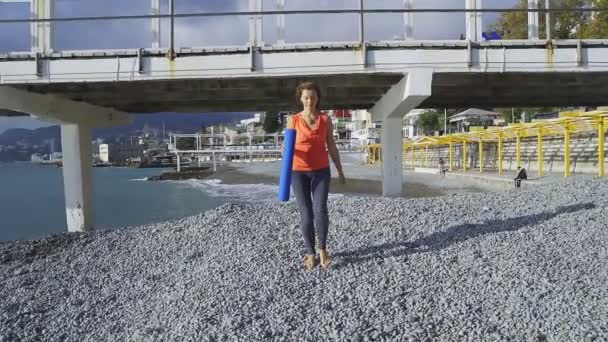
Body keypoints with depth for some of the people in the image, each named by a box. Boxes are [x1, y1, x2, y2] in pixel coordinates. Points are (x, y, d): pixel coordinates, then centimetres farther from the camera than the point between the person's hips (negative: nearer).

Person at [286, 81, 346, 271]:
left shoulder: (325, 119, 2)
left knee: (320, 211, -11)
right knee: (306, 214, 0)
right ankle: (310, 253, 14)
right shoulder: (293, 120, -1)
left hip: (321, 171, 0)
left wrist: (340, 171, 9)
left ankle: (322, 249, 12)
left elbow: (331, 147, 7)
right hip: (299, 172, 0)